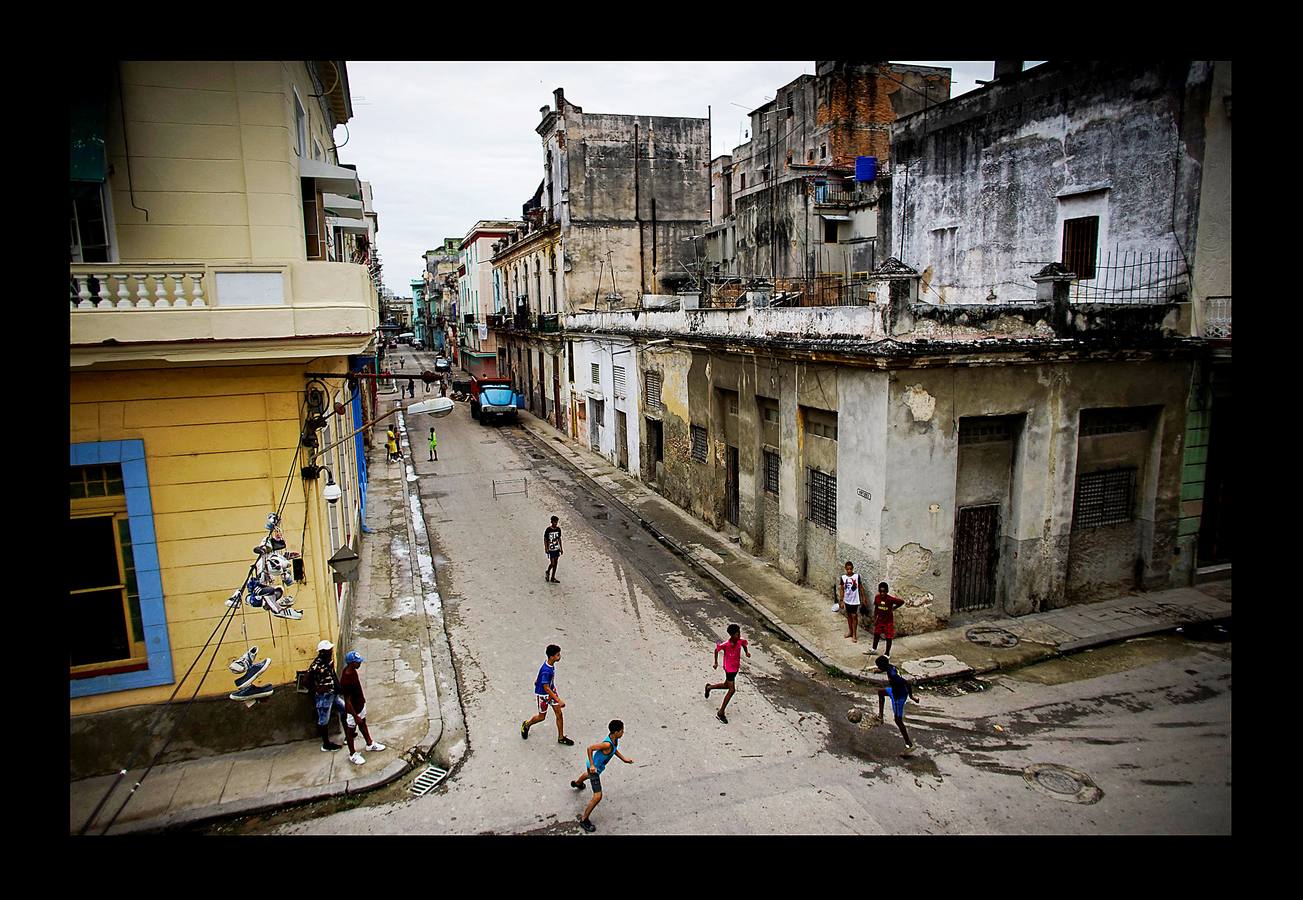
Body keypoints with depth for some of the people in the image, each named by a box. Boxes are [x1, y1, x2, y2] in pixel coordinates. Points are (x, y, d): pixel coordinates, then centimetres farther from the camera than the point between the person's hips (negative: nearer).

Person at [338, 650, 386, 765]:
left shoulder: (352, 670, -11)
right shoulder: (345, 680, -37)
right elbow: (347, 701, -28)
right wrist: (355, 716, -21)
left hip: (360, 705, 8)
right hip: (353, 710, -8)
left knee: (363, 724, 28)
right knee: (351, 731, 15)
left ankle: (370, 744, 49)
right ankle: (352, 754, 36)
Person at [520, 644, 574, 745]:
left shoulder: (552, 664, -10)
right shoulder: (546, 671, -36)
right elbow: (546, 688, -32)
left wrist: (537, 681, 29)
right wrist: (559, 700, -33)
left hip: (552, 690, 7)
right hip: (543, 694, -7)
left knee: (559, 714, 6)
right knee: (542, 717, 13)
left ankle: (561, 737, 20)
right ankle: (526, 725, 42)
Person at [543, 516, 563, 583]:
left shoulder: (558, 529, 3)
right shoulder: (548, 530, -12)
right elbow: (545, 539, -6)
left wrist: (561, 548, 12)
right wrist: (546, 548, -11)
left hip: (557, 548, 5)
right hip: (550, 549, -5)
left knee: (555, 563, 8)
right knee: (552, 563, -6)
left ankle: (553, 577, 17)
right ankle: (547, 572, 22)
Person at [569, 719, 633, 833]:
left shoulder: (614, 739, -13)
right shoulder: (607, 744, -40)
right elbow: (590, 748, -33)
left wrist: (623, 758, 0)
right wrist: (592, 766, -30)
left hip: (598, 766, 10)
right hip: (594, 768, -10)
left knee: (588, 775, 42)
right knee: (597, 797, -11)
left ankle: (576, 783, 77)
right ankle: (584, 820, 5)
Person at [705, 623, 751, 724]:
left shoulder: (741, 641, -13)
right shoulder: (725, 644, -26)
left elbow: (744, 645, 12)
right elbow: (716, 650, -8)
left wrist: (746, 652, -7)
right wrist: (716, 662, -2)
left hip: (736, 667, 7)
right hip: (729, 668, -7)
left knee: (727, 685, 23)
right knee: (732, 690, -9)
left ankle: (709, 687, 51)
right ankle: (720, 713, 1)